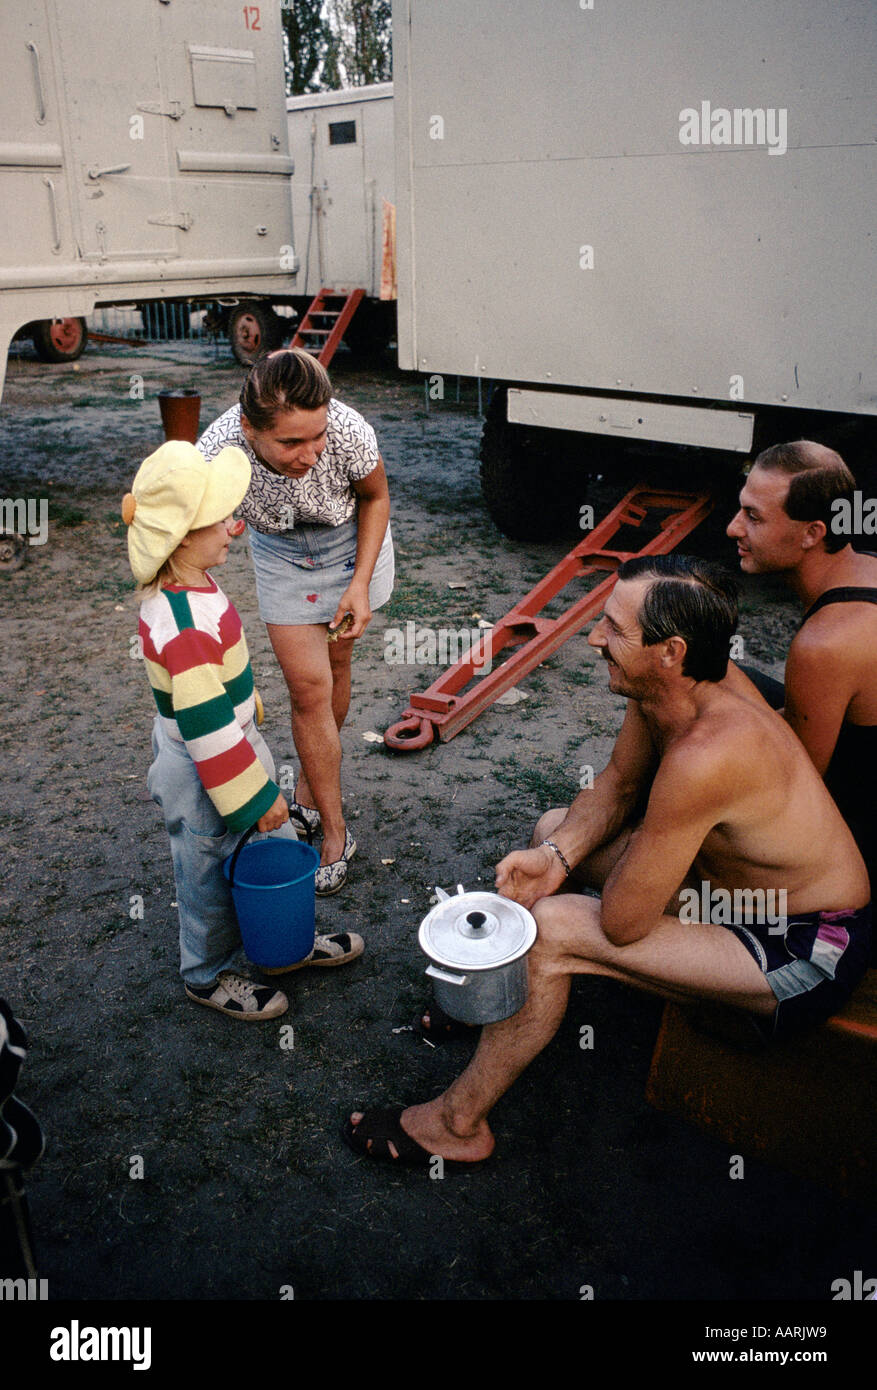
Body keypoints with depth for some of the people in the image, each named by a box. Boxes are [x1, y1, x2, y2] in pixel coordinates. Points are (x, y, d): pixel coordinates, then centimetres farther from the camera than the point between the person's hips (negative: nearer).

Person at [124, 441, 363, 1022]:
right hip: (202, 776, -9)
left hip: (234, 742, 10)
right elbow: (206, 727, -30)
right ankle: (209, 975, 38)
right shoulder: (184, 625, -34)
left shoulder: (186, 585, -2)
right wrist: (254, 795, -21)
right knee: (213, 876, 13)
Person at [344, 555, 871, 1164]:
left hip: (809, 953, -9)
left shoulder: (705, 755, -38)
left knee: (551, 930, -22)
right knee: (556, 826, 13)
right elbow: (616, 783, 6)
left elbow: (622, 922, -31)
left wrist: (642, 840, -11)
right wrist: (558, 855, -11)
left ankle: (457, 1124, 0)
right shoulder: (668, 683, -11)